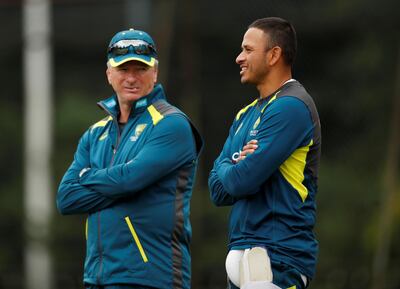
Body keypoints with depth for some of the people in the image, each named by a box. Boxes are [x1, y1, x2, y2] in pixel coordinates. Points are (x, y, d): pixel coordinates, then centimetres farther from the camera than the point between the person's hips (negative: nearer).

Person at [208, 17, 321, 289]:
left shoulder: (291, 107, -10)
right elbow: (218, 190, 14)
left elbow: (241, 181, -17)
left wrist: (227, 168, 6)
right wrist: (238, 165, -6)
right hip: (244, 256, 9)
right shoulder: (247, 114, 19)